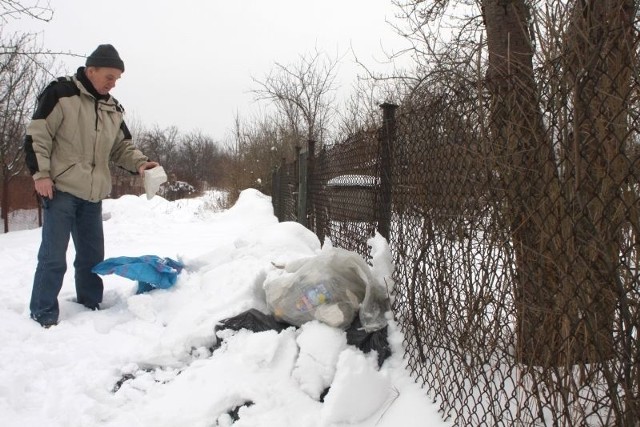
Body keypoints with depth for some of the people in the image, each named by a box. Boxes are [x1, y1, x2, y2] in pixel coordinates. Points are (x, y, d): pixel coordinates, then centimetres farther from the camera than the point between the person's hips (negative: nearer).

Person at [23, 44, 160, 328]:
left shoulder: (113, 109, 12)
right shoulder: (61, 93, -7)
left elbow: (121, 147, 17)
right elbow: (37, 135, -9)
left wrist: (139, 164, -2)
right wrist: (40, 174, -15)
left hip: (93, 194, 7)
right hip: (60, 189, -6)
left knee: (93, 255, 13)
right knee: (53, 256, -4)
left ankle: (91, 307, 26)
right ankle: (43, 313, 7)